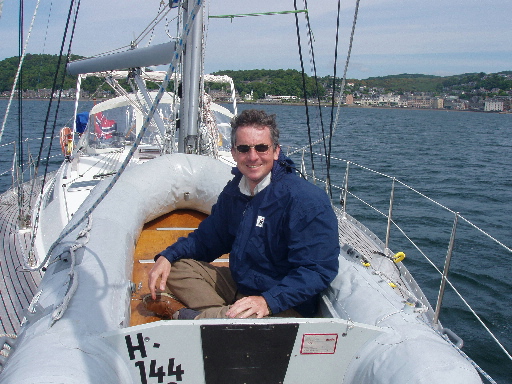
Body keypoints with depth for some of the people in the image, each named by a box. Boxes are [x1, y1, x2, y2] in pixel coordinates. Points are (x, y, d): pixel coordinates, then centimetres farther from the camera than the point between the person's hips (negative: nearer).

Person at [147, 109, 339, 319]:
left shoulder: (307, 200, -21)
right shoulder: (234, 191, 5)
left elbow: (318, 270, -24)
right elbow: (207, 238, 18)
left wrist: (268, 301, -35)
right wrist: (167, 256, 1)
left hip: (284, 308, -8)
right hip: (238, 284, 8)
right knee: (176, 266, 2)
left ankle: (191, 317, -9)